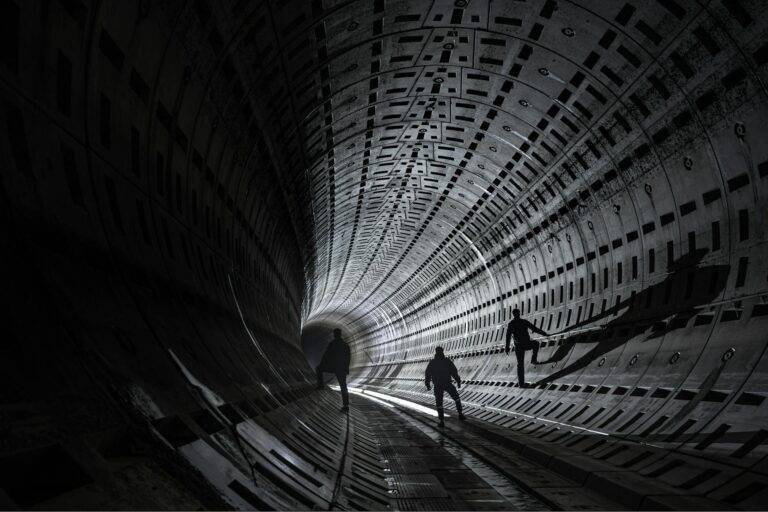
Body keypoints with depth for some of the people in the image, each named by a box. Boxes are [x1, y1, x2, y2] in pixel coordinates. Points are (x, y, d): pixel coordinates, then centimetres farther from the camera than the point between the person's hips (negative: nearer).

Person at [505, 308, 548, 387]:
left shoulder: (510, 324, -2)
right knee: (536, 343, 34)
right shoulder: (524, 322, -4)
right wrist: (545, 334, 11)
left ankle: (521, 383, 7)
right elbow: (535, 329, -1)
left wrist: (507, 347, -10)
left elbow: (508, 335, -9)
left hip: (518, 346, 2)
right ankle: (533, 360, 26)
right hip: (527, 344, -2)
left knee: (520, 364, 9)